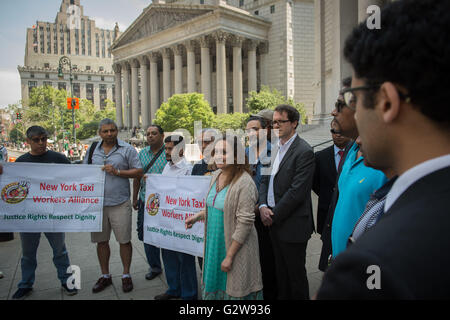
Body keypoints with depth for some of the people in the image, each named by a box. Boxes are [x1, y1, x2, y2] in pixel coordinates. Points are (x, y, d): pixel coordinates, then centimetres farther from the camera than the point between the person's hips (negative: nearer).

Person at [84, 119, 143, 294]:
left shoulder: (127, 149, 0)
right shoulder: (92, 150, 12)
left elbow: (138, 172, -4)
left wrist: (117, 171, -14)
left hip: (120, 203, -4)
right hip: (97, 203, 4)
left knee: (124, 240, 2)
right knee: (101, 241, 12)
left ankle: (126, 275, 20)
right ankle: (105, 276, 29)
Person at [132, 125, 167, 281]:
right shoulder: (142, 153, 10)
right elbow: (136, 177, 15)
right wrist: (135, 198, 15)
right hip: (145, 201, 5)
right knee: (146, 235, 11)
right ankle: (154, 267, 28)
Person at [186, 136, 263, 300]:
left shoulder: (245, 183, -21)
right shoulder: (216, 175, 4)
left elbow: (245, 223, -21)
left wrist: (229, 256, -19)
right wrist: (198, 216, 6)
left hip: (235, 246, -7)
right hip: (214, 243, 7)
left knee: (233, 290, 8)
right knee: (214, 282, 19)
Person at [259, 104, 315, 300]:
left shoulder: (304, 152, -15)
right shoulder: (275, 147, 10)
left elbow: (297, 191, -20)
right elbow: (265, 179, 12)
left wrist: (274, 215, -14)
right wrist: (263, 206, -4)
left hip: (293, 225, -7)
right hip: (274, 222, 7)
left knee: (296, 273, 9)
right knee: (280, 271, 21)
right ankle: (282, 296, 37)